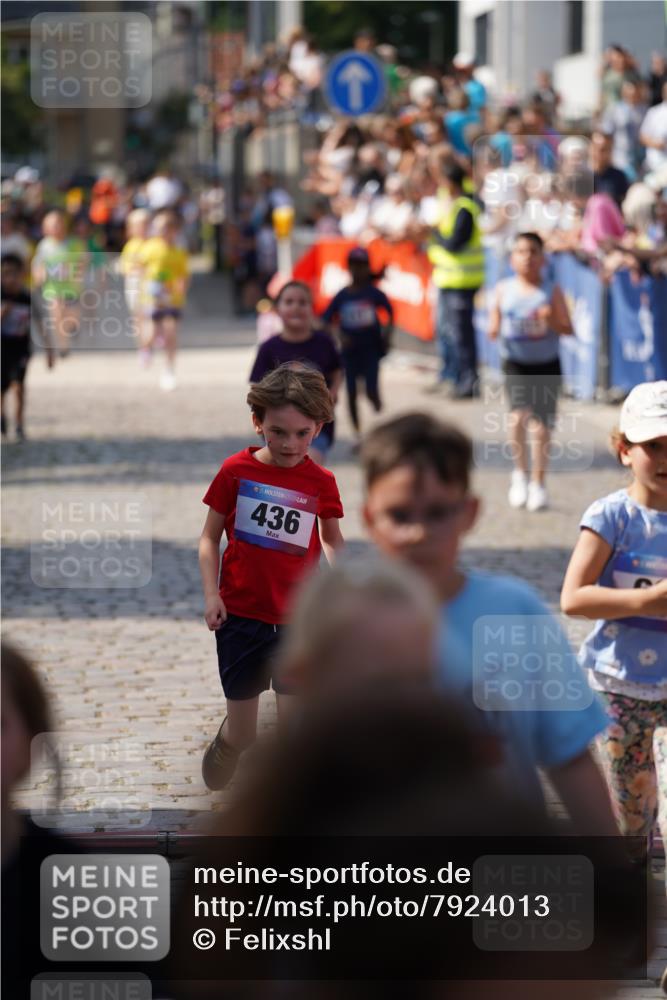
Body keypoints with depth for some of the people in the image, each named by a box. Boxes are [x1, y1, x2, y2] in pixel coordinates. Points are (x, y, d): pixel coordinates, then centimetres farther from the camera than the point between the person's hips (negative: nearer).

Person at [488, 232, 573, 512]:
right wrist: (494, 330, -17)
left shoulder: (552, 291, -3)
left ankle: (538, 483, 20)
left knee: (541, 424, 4)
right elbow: (495, 326, 6)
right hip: (515, 363, 0)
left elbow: (568, 329, -5)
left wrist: (552, 320, -24)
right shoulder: (504, 290, 1)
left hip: (547, 365, 0)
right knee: (518, 415, -20)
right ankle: (520, 472, 1)